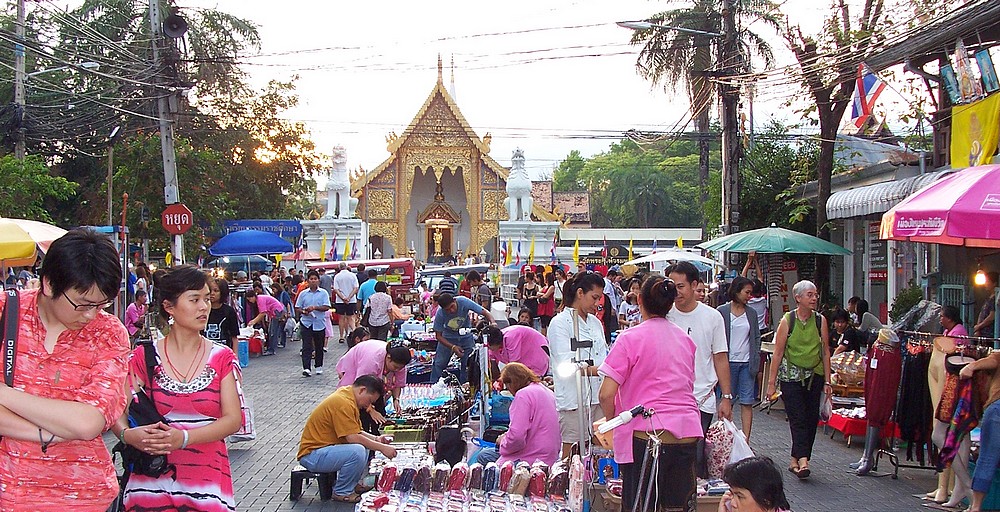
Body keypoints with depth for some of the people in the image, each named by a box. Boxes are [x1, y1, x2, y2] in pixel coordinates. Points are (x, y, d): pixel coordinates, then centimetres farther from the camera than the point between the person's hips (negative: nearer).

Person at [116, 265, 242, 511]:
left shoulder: (222, 358, 3)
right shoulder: (144, 357, 2)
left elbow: (233, 419, -6)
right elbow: (118, 411, -2)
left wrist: (184, 438, -21)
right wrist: (127, 434, -25)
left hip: (209, 479, 1)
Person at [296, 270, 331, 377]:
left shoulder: (323, 293, 1)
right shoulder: (303, 293, 5)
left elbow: (326, 307, -8)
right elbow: (297, 308, 6)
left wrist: (315, 307, -20)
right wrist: (303, 311, -14)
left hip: (319, 323, 0)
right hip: (306, 323, 0)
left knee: (319, 346, 12)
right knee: (306, 346, -10)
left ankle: (319, 367, 27)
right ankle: (306, 368, -16)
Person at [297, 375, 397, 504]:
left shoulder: (346, 395, 12)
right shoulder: (343, 403, -21)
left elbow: (355, 432, 16)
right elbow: (353, 438, -25)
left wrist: (376, 439, 2)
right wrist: (382, 448, -19)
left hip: (323, 448, 11)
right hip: (311, 455, -11)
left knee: (366, 445, 12)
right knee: (357, 451, -29)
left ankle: (352, 484, 13)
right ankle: (342, 492, -10)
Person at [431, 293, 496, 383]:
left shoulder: (464, 302, -30)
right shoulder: (440, 314, -28)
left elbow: (485, 313, -26)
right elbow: (439, 336, -18)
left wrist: (493, 323, -46)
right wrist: (453, 347, -32)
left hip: (466, 337, 1)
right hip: (448, 338, -1)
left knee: (468, 364, -5)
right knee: (439, 364, -1)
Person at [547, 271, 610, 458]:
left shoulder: (595, 322, 16)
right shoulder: (560, 323, -6)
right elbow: (567, 365, -15)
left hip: (597, 397, 6)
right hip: (574, 400, -6)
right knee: (572, 455, -1)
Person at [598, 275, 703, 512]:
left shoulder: (630, 338, -7)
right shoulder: (685, 339, 12)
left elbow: (606, 394, -11)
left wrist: (613, 421, 6)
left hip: (647, 432, -5)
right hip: (688, 433, 5)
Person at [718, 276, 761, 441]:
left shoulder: (752, 313, 10)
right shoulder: (722, 311, -1)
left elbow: (756, 337, 13)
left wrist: (756, 360, 3)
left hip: (747, 363, 3)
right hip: (729, 362, -3)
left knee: (747, 402, 1)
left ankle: (745, 441, 2)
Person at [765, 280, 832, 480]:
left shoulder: (821, 321, 3)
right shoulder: (787, 321, -5)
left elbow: (825, 351, 7)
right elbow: (778, 353, -4)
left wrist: (827, 381, 4)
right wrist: (772, 382, -5)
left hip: (814, 376, 3)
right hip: (791, 376, -3)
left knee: (812, 419, 4)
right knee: (798, 418, -11)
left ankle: (795, 460, 16)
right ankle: (803, 460, -16)